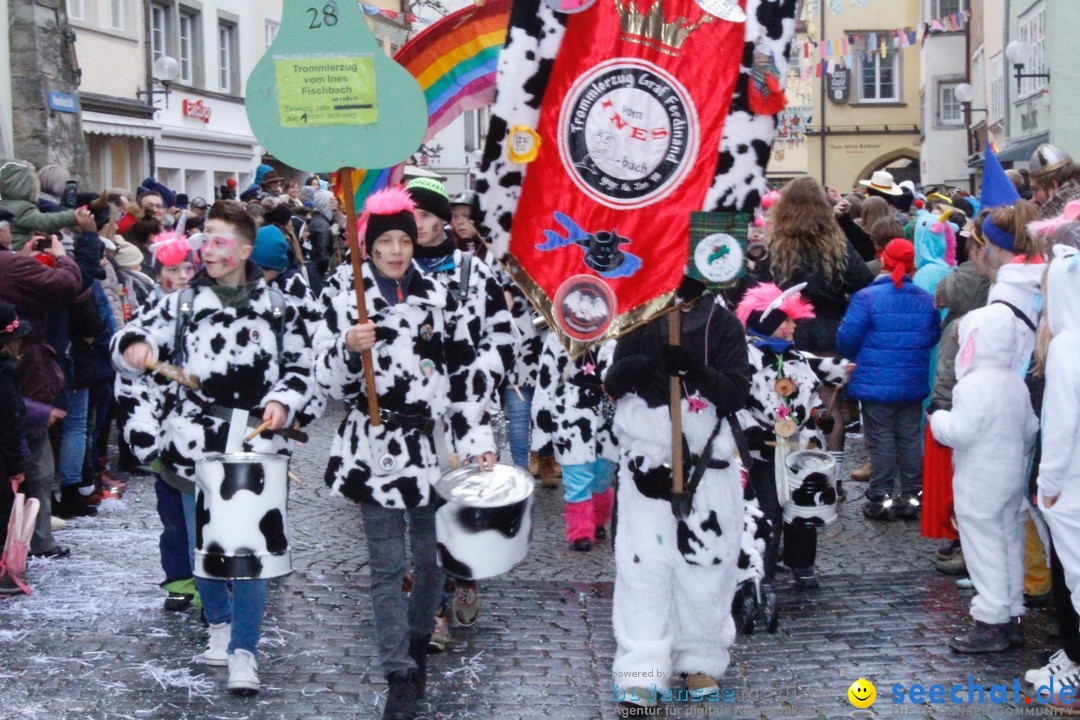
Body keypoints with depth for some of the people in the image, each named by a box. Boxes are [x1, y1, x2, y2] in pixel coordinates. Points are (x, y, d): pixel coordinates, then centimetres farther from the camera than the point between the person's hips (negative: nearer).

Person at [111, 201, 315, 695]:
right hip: (195, 449, 2)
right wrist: (135, 347, -24)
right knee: (202, 549, 12)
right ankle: (219, 623, 35)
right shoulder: (181, 305, 5)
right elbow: (132, 339, 0)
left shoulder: (278, 311, 4)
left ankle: (243, 650, 5)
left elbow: (300, 368, 10)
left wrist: (281, 402, -8)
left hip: (256, 450, -1)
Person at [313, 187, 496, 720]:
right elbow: (329, 381, 0)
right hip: (377, 450, -2)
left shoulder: (439, 299, 6)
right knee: (387, 568, 0)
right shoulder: (347, 305, 1)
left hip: (431, 447, 2)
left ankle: (418, 642, 33)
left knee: (432, 560, 10)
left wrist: (476, 440, 2)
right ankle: (400, 675, 5)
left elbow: (465, 375, 7)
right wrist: (349, 350, -20)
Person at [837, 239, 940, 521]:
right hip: (913, 384, 4)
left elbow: (847, 338, -13)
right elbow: (934, 336, 10)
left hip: (876, 383, -4)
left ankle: (880, 499, 7)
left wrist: (854, 358, 9)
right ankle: (912, 497, 18)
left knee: (881, 441, 3)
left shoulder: (866, 297, -14)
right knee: (910, 440, 12)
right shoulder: (926, 299, 0)